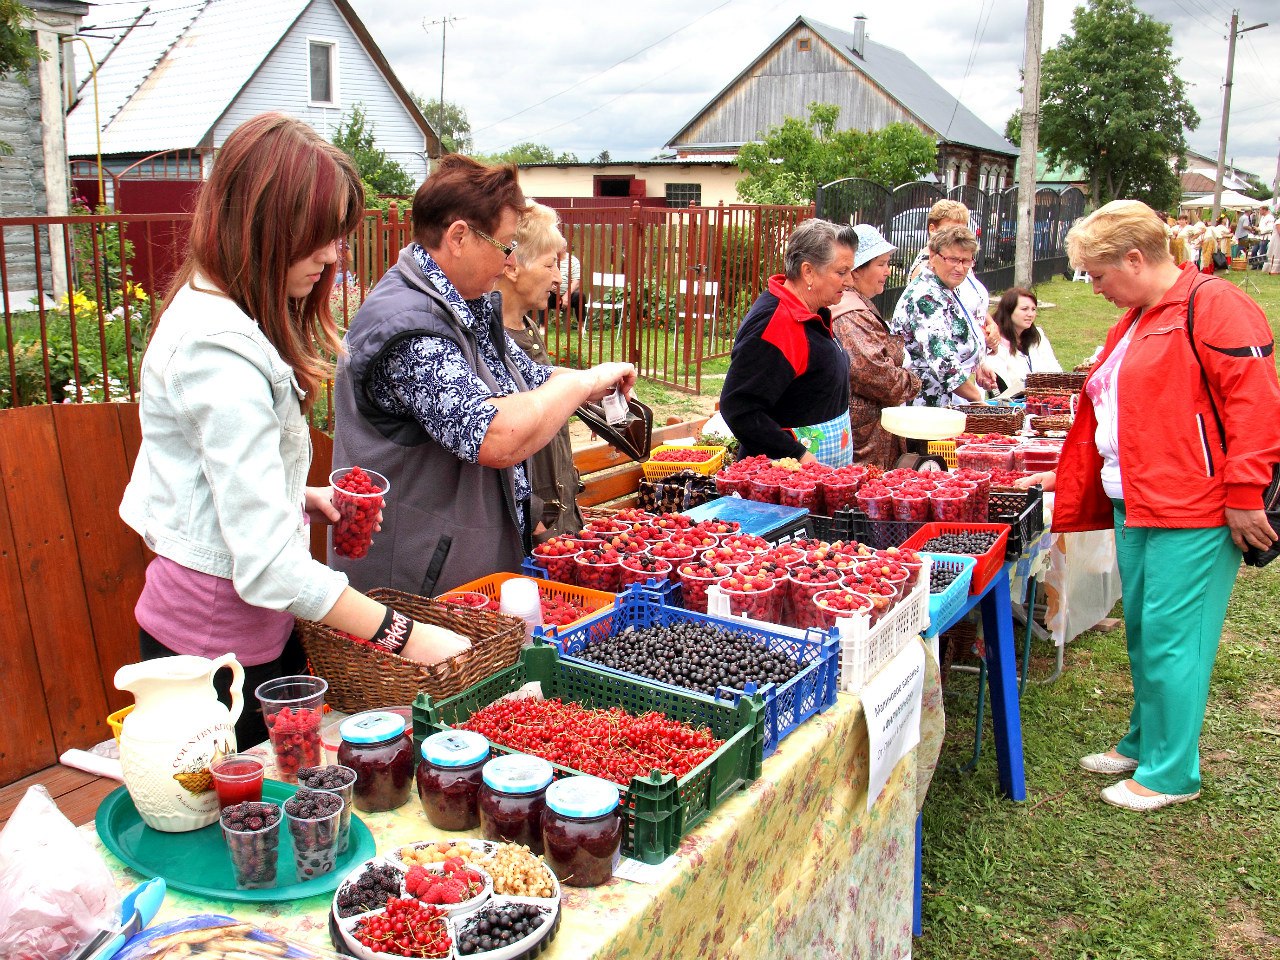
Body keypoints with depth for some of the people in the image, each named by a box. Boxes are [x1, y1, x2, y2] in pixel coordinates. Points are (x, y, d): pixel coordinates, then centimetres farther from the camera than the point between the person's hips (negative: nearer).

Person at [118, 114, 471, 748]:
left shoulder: (215, 312, 8)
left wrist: (301, 497, 3)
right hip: (218, 638, -9)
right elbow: (268, 562, -28)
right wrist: (403, 635, -23)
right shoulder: (220, 350, -25)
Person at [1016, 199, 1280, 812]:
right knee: (1141, 634, 16)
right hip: (1135, 507, 9)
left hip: (1195, 512, -9)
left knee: (1170, 639, -2)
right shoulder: (1132, 324, 18)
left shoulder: (1214, 307, -12)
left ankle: (1171, 773, 12)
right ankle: (1144, 744, 31)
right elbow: (1097, 410, 24)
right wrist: (1064, 479, 25)